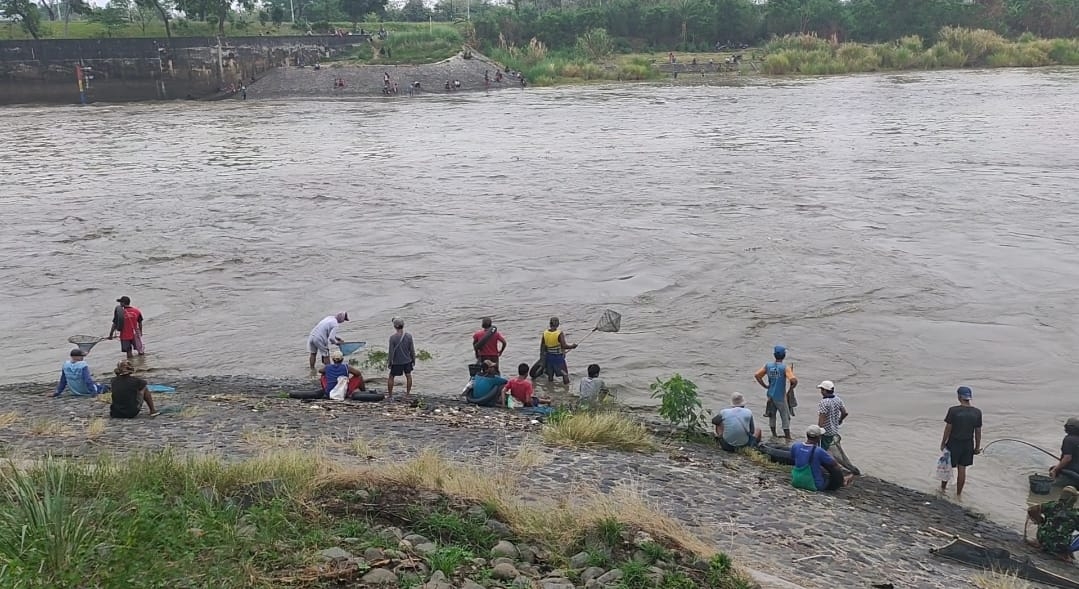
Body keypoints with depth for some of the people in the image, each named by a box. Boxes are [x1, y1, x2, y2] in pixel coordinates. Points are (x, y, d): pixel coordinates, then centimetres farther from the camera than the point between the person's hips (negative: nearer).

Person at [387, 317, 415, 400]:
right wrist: (413, 360, 11)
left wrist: (390, 362, 1)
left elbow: (391, 352, -12)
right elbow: (412, 350, -2)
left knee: (391, 377, 14)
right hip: (407, 361, 2)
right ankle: (407, 394, 24)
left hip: (396, 362, -2)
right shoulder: (408, 336, -10)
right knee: (408, 376, 19)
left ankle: (390, 395, 20)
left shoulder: (392, 338, -17)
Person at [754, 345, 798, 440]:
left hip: (771, 395, 4)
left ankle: (774, 434, 30)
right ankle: (788, 437, 13)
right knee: (785, 417, 8)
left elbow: (757, 375, 0)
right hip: (780, 397, -4)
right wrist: (791, 389, -8)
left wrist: (765, 386, 7)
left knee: (772, 415, 20)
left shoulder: (768, 366, -3)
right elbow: (794, 380, -28)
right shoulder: (785, 368, -18)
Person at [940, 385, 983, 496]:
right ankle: (958, 493, 20)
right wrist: (977, 447, 11)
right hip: (968, 445, 3)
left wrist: (943, 443, 1)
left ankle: (943, 488, 31)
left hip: (954, 444, -3)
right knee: (962, 469, 11)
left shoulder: (953, 410, -17)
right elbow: (978, 432, 0)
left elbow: (948, 429, -11)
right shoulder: (977, 412, -7)